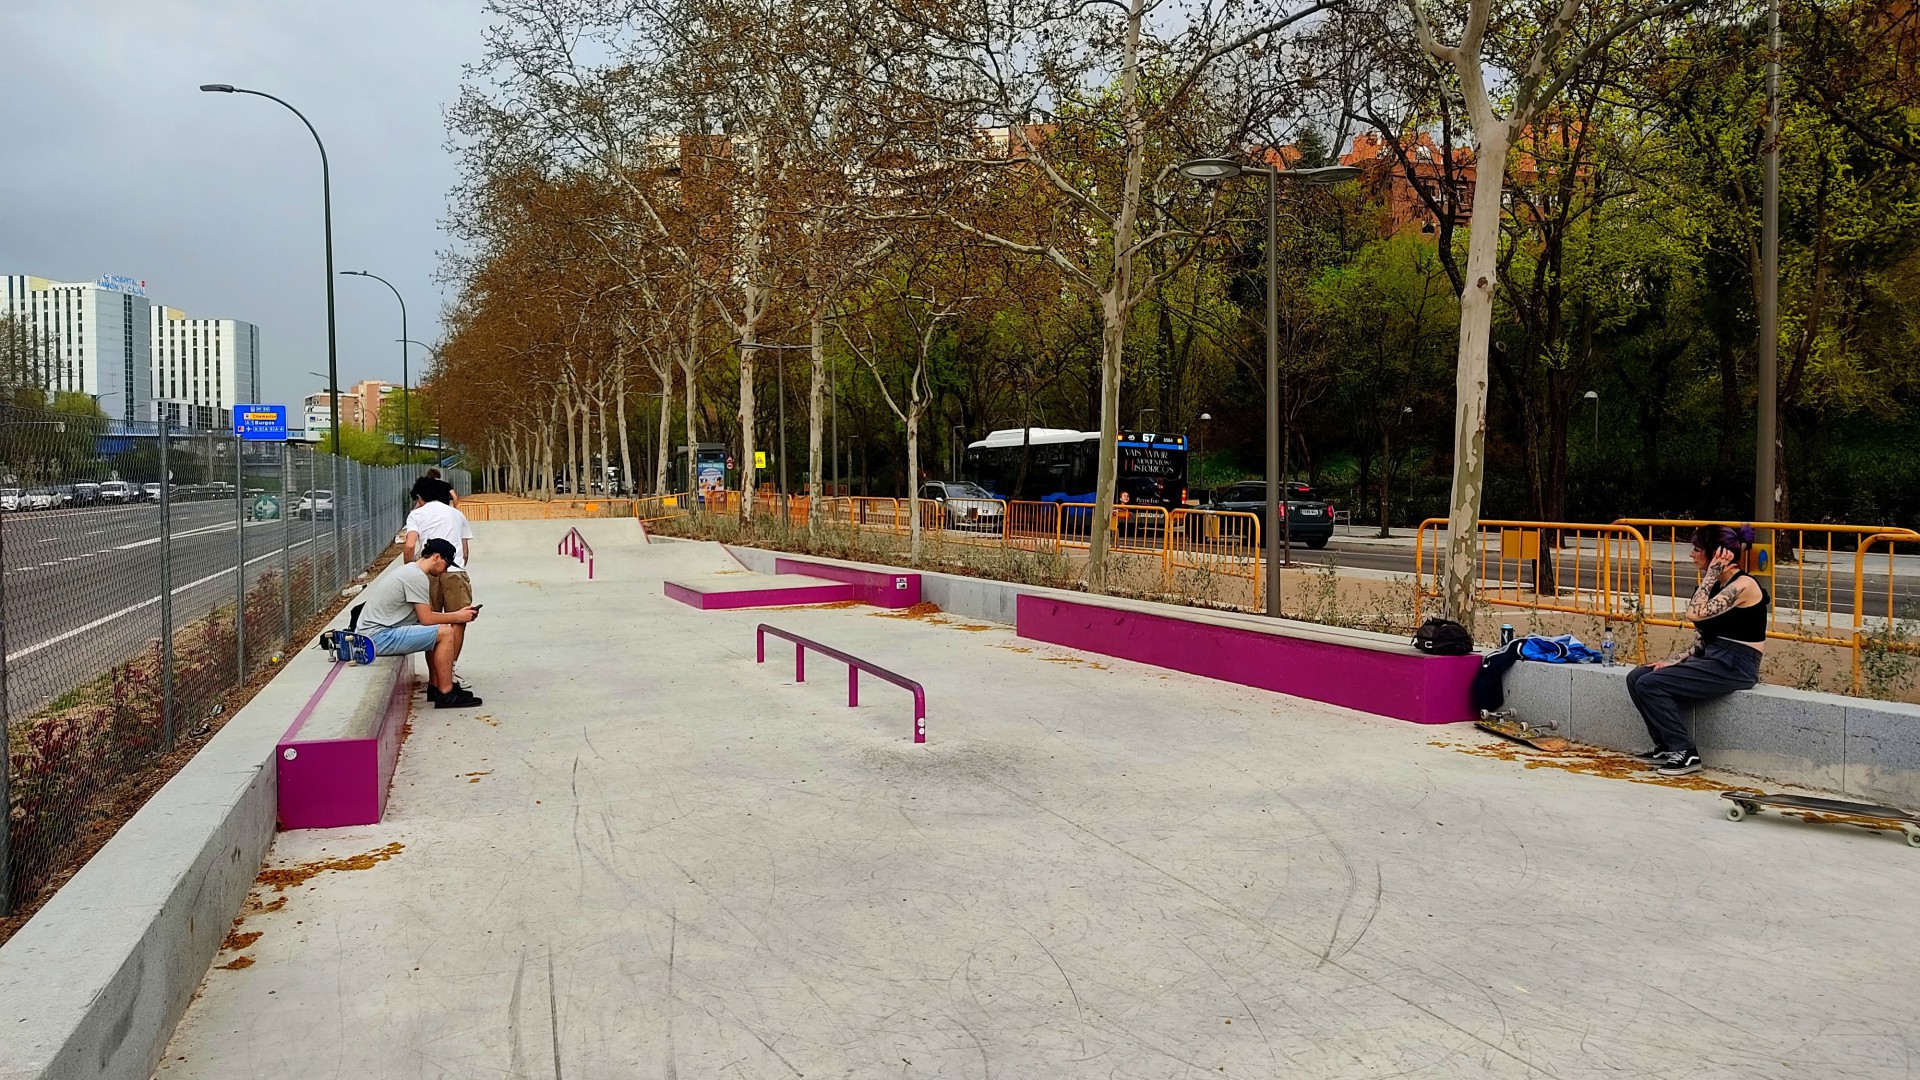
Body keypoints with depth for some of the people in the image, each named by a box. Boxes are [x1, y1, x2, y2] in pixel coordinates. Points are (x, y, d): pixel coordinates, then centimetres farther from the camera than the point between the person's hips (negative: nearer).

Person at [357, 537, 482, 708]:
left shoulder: (411, 571, 17)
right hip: (379, 637, -11)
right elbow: (426, 619, -16)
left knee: (436, 631, 19)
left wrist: (458, 614, 10)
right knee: (445, 633, -14)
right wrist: (458, 617, -3)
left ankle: (435, 687, 19)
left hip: (373, 632, 11)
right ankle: (445, 694, -9)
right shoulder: (417, 577, -16)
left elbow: (425, 614, 18)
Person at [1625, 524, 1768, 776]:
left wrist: (1711, 572, -18)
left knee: (1651, 684, -20)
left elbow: (1695, 614, -26)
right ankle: (1666, 747, 6)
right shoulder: (1718, 585, 12)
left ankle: (1686, 753, -9)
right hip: (1711, 659, 9)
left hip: (1734, 667, -9)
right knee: (1636, 677, -2)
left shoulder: (1743, 585, -15)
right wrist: (1677, 662, 5)